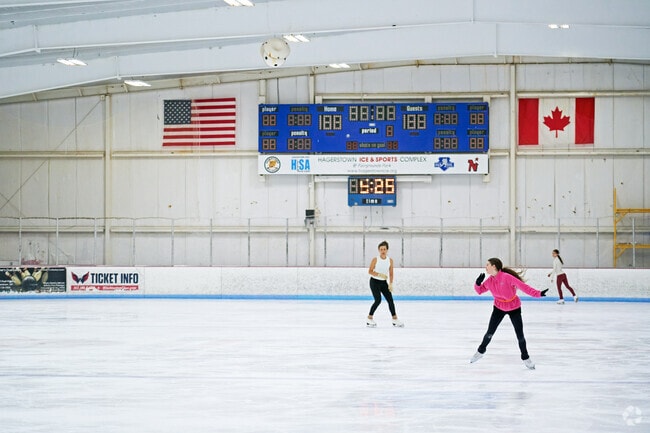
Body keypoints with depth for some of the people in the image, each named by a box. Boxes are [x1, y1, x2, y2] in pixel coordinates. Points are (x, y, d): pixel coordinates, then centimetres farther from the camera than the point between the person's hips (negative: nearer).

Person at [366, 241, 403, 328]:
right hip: (374, 282, -4)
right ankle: (369, 318, -5)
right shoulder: (375, 259, -13)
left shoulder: (390, 260, -2)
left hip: (384, 282, 4)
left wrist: (390, 284, -6)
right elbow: (370, 271, -11)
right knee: (378, 300, -17)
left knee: (390, 300, 1)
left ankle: (395, 319, 11)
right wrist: (379, 275, -24)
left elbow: (391, 273, 2)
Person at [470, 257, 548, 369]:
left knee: (520, 335, -1)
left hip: (514, 308, -4)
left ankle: (525, 358, 17)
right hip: (499, 308, 4)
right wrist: (478, 283, -16)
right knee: (490, 332, 7)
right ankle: (481, 351, 29)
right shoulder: (489, 281, -10)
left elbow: (523, 286, -28)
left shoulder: (507, 277, -28)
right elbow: (480, 290, 6)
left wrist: (538, 293, -35)